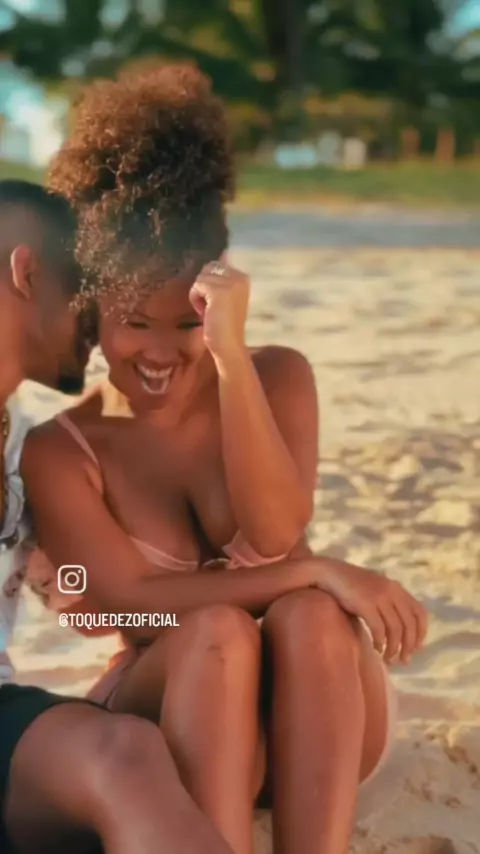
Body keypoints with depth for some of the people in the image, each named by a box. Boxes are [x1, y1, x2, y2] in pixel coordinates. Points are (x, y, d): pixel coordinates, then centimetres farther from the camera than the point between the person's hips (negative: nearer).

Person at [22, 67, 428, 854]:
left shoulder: (278, 377, -3)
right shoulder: (61, 453, -8)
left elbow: (275, 536, -19)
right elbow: (134, 602, -18)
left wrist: (231, 354, -30)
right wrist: (316, 572, -27)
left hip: (315, 722, 1)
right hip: (169, 726, -1)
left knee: (310, 616, -32)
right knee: (217, 631, -34)